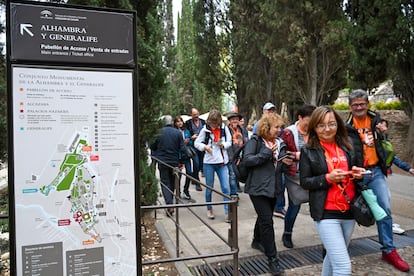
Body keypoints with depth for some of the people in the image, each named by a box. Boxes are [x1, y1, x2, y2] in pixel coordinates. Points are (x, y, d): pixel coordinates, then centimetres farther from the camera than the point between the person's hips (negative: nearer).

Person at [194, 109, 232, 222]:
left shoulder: (224, 128, -2)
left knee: (226, 188, -3)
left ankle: (227, 212, 4)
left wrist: (223, 145, -13)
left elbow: (229, 142, 8)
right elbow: (197, 143, 1)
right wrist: (205, 146, -18)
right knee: (209, 188, 11)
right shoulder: (205, 129, -5)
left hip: (222, 162, 1)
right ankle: (209, 209, 31)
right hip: (209, 163, -1)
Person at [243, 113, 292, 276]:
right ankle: (272, 259, -1)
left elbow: (282, 167, 16)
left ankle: (257, 241, 46)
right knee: (267, 220, -9)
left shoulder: (280, 143, 10)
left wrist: (287, 164, -7)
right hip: (258, 187, -7)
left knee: (264, 217, 22)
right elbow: (247, 160, -21)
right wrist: (267, 152, -21)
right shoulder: (255, 142, -8)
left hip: (273, 188, 7)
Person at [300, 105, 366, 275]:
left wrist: (358, 173, -3)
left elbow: (353, 170, 19)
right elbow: (304, 182, -6)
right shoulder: (308, 151, -7)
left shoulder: (346, 147, 6)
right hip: (326, 213, -5)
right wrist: (328, 178, -20)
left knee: (334, 257, 20)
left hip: (349, 211, 5)